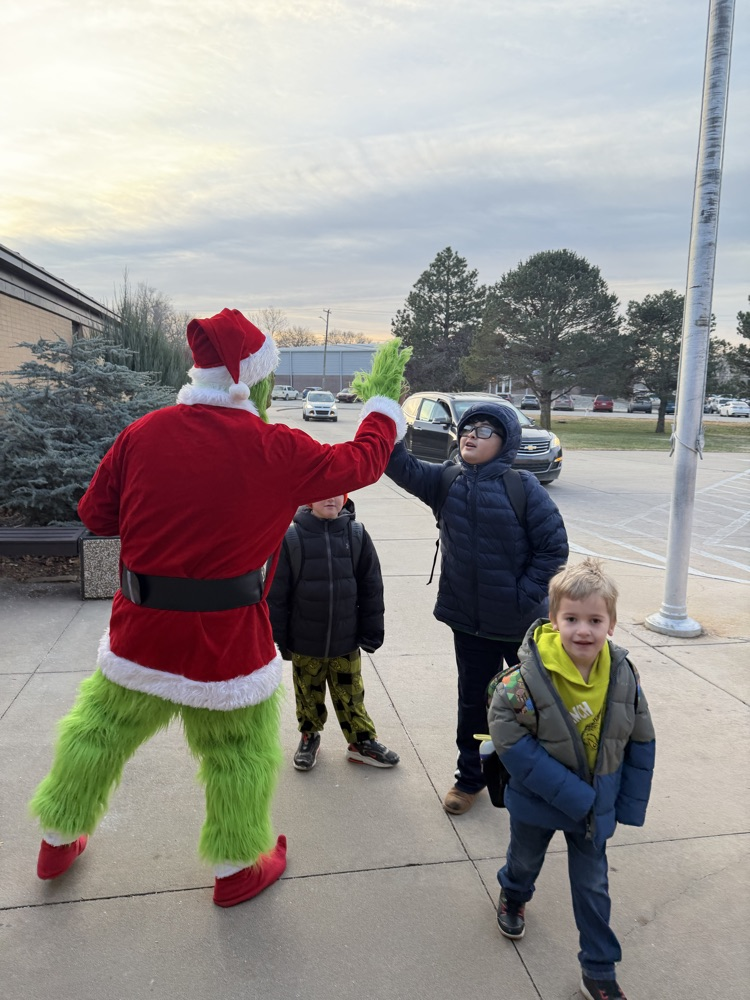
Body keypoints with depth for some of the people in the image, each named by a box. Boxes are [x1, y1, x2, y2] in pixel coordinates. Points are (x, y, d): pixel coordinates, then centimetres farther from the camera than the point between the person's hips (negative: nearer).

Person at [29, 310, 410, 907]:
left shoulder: (143, 433, -6)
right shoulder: (274, 449, -15)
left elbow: (96, 515, 4)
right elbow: (362, 462, -2)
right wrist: (384, 397, 13)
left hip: (140, 627, 4)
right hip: (227, 636, -4)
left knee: (100, 730, 25)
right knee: (240, 752, 18)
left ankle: (59, 842, 47)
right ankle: (239, 868, 37)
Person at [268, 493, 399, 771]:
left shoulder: (357, 535, -7)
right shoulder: (292, 538, -12)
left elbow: (371, 588, 1)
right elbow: (276, 593, -5)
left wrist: (371, 632, 2)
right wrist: (280, 636, -3)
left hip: (346, 642, 1)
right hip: (304, 643, 0)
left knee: (351, 695, 14)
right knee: (308, 695, 17)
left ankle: (362, 741, 33)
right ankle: (309, 737, 40)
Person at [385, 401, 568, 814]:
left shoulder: (524, 488, -15)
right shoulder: (445, 482, -3)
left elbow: (554, 547, -12)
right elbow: (403, 467, -17)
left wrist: (526, 595, -16)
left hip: (522, 624, -3)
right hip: (469, 621, 3)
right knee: (472, 700, 17)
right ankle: (469, 777, 37)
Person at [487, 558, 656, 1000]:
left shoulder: (623, 675, -17)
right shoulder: (531, 676, -31)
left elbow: (641, 743, -5)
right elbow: (511, 739, -27)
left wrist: (630, 805, -4)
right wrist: (571, 795, -26)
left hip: (596, 805, 2)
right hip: (538, 799, -2)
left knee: (593, 886, 16)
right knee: (526, 860, 26)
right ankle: (514, 896, 59)